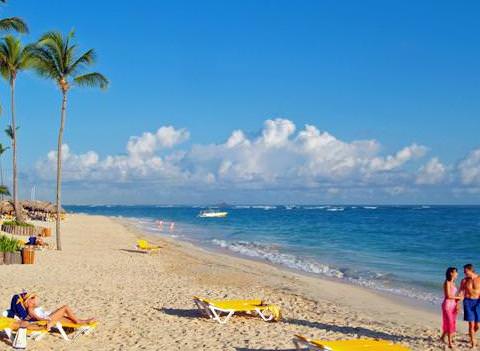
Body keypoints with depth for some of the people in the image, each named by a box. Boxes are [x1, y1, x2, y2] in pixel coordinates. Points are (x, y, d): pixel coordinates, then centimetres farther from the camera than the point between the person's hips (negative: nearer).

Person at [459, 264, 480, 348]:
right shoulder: (464, 280, 2)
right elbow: (461, 293, 2)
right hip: (468, 302, 0)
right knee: (471, 324, -6)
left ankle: (472, 336, 35)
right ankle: (473, 343, 4)